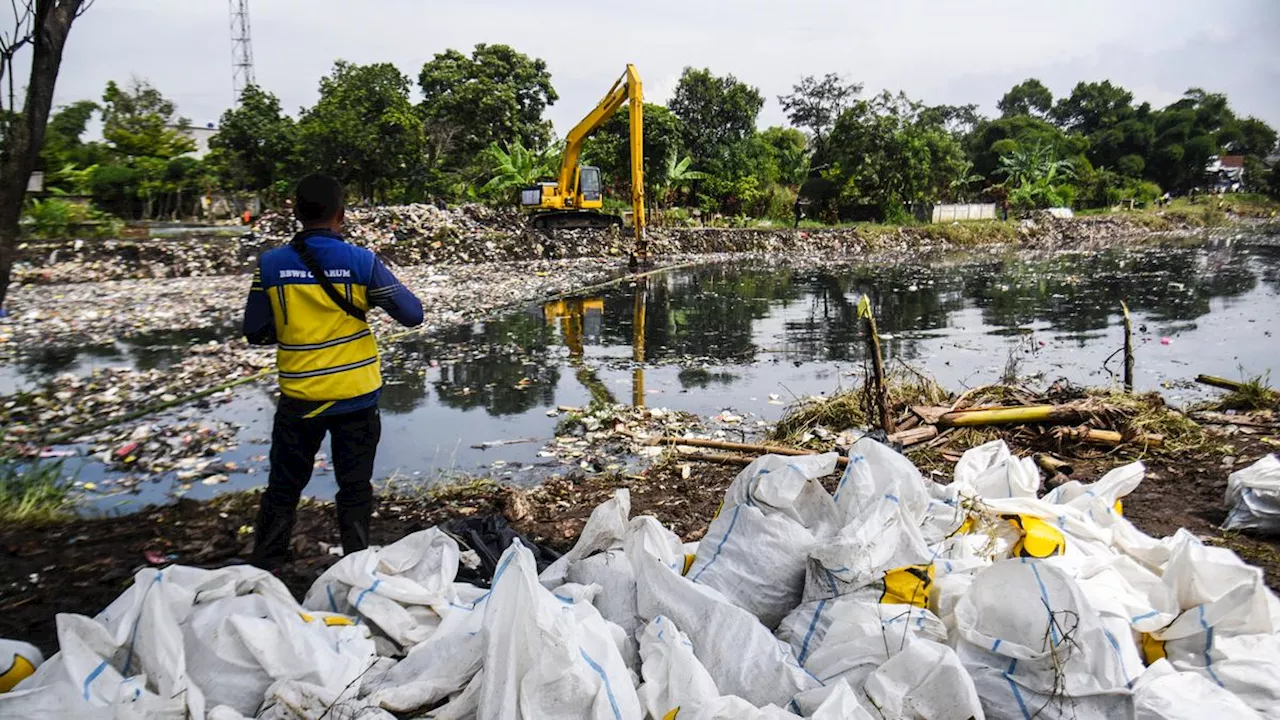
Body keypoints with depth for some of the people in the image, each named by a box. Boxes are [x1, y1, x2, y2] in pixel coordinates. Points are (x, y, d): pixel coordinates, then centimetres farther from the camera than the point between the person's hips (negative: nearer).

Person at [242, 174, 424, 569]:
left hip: (298, 398, 1)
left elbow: (255, 333, -1)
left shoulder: (271, 264, -7)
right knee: (355, 488, 12)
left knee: (283, 488, 16)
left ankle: (263, 570, 25)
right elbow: (412, 314, -7)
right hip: (356, 396, -1)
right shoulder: (361, 262, -11)